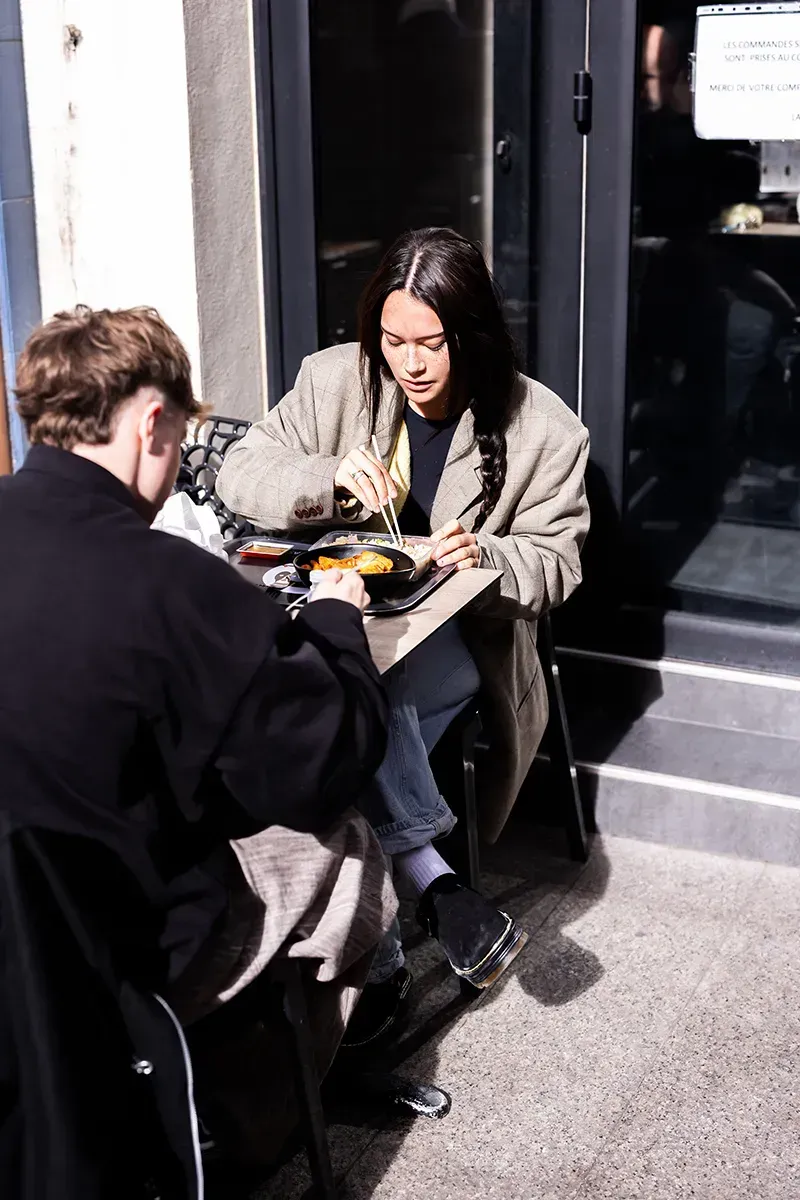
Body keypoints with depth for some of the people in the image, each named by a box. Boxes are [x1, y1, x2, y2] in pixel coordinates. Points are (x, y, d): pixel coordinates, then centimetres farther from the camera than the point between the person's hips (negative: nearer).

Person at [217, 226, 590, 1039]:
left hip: (460, 635, -2)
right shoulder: (335, 379, 2)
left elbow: (554, 561, 0)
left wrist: (485, 557, -24)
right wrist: (331, 479, -20)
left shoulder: (543, 429, -3)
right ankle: (431, 880, -22)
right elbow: (240, 474, 1)